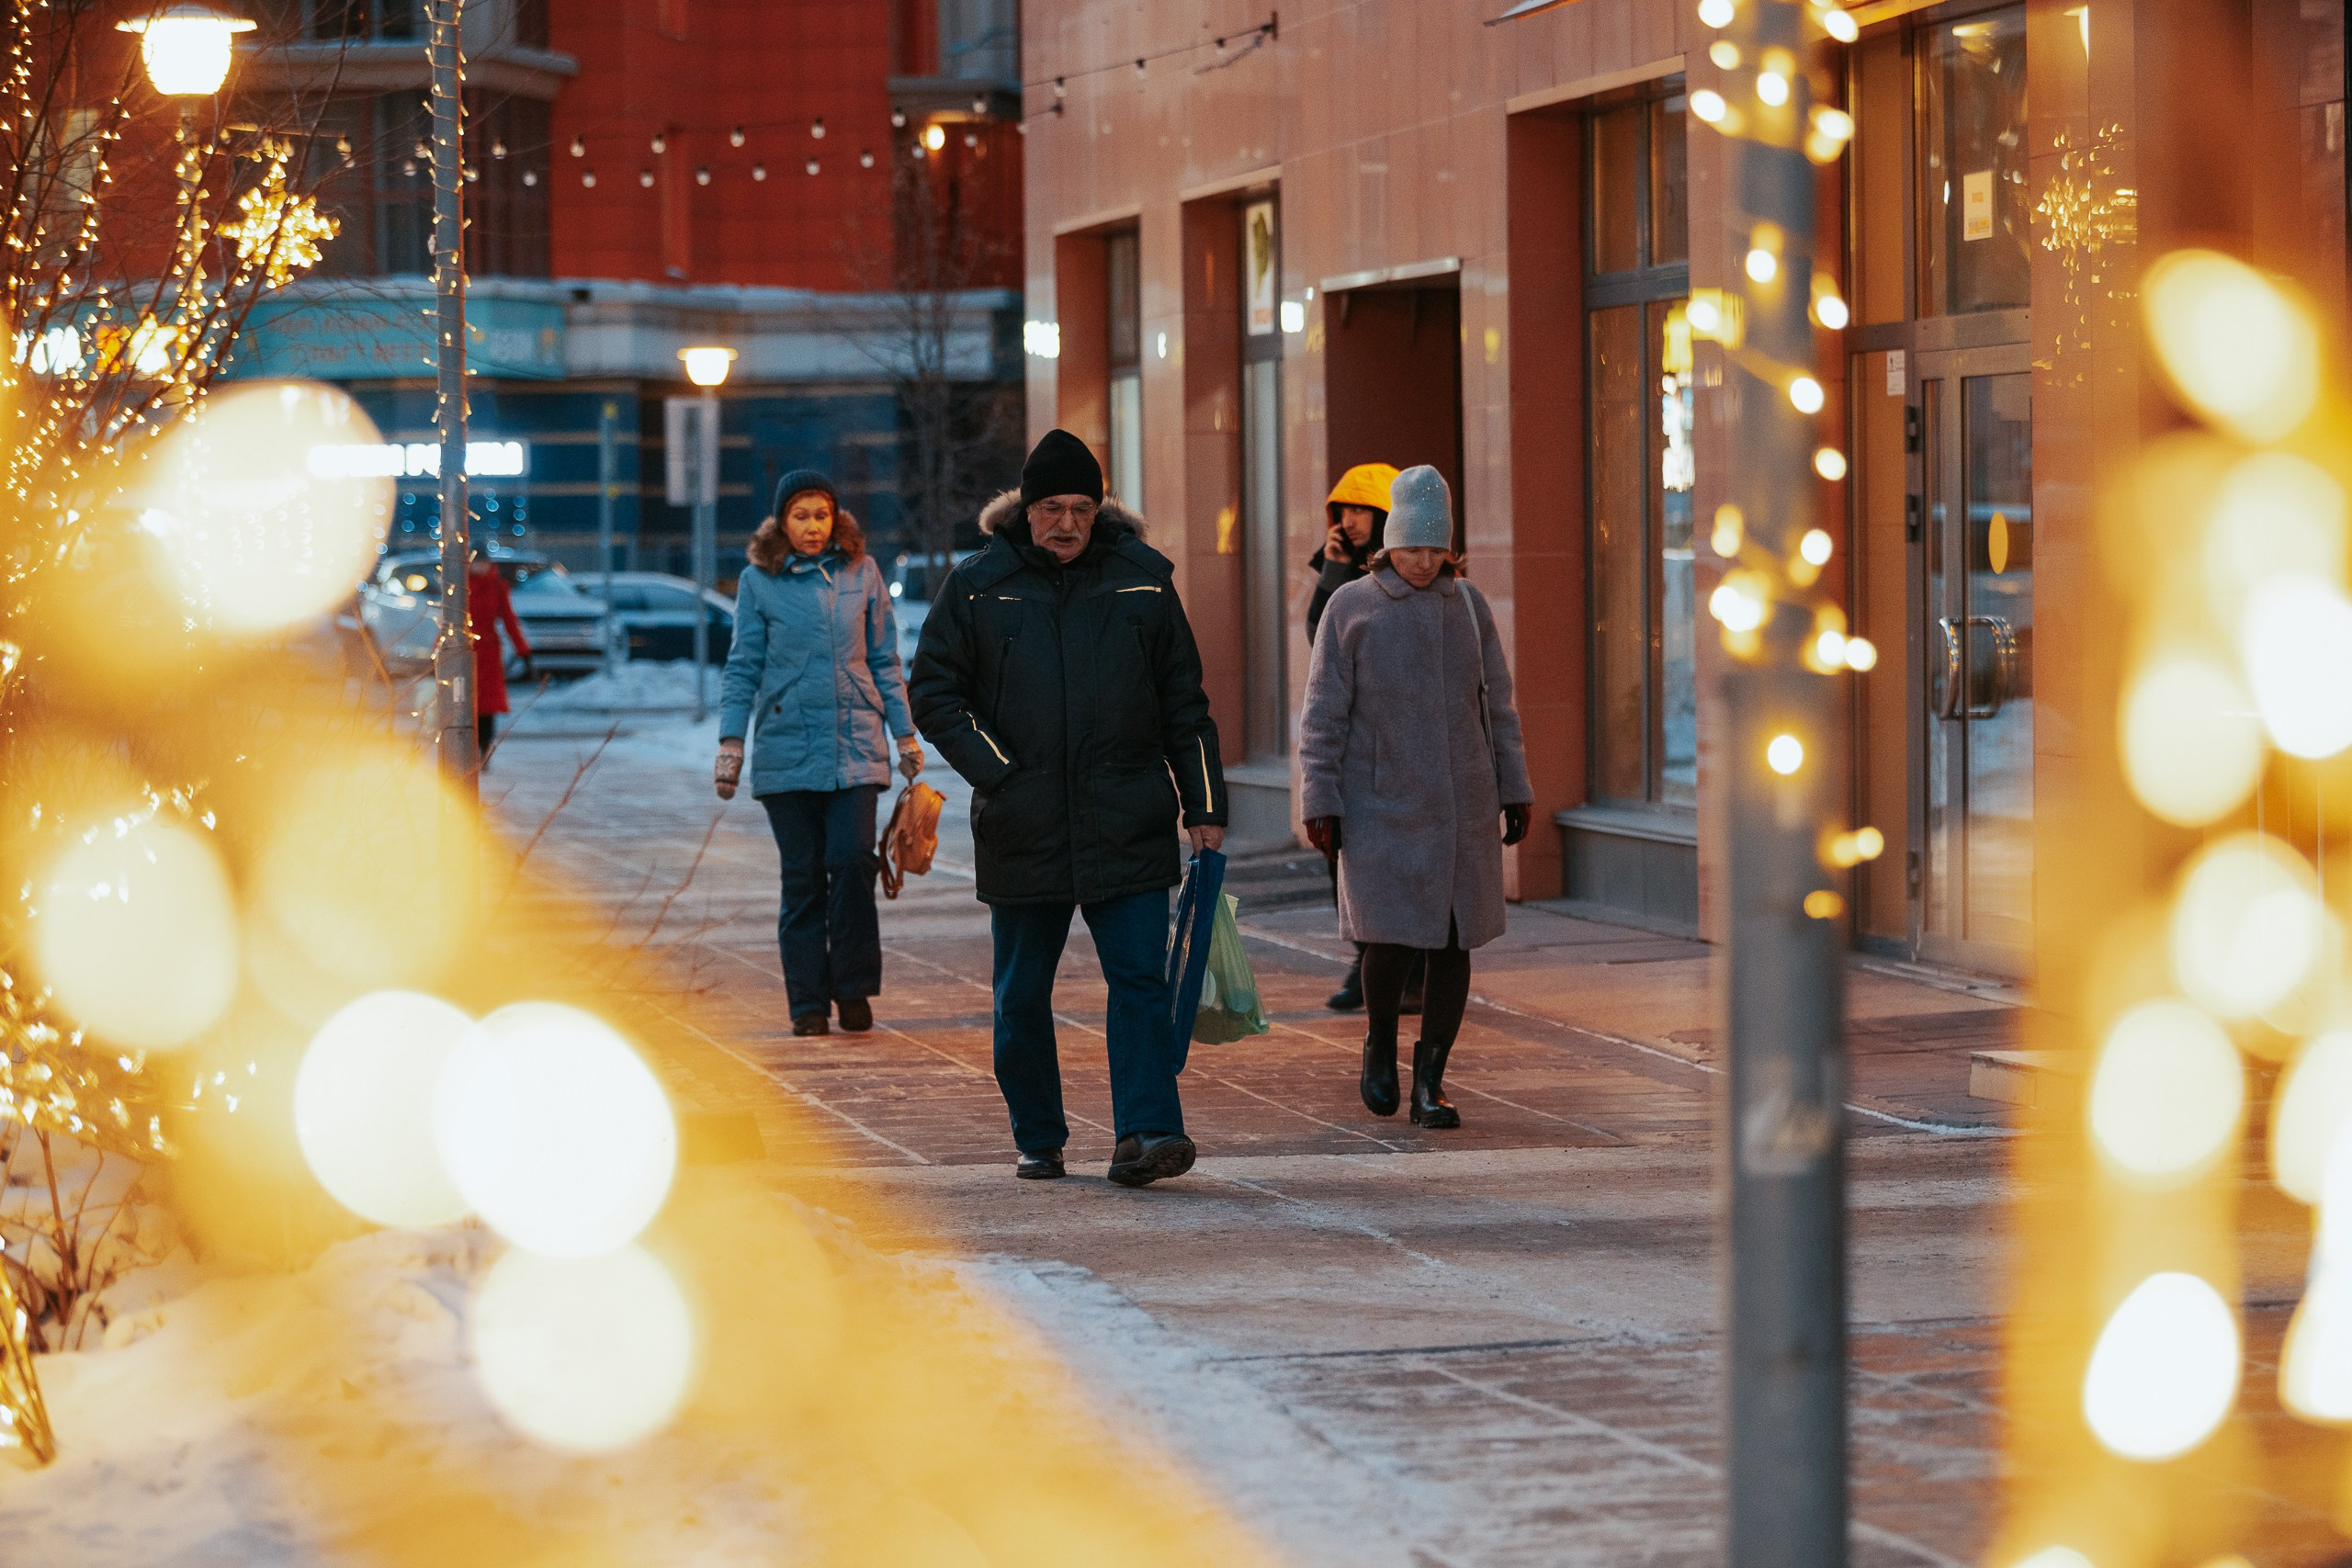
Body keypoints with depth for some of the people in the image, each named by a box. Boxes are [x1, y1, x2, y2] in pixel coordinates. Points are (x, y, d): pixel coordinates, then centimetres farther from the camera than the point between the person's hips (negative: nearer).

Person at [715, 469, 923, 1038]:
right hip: (787, 749, 0)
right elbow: (743, 668, 6)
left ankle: (854, 988, 2)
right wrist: (731, 741, -1)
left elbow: (884, 661, 13)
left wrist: (906, 734, 11)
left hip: (855, 745, 0)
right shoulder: (759, 582, 3)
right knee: (803, 877, 2)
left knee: (853, 860, -13)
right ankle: (809, 1001, 10)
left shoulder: (862, 573, 7)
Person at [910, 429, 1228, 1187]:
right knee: (1022, 994, 7)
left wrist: (1204, 808, 6)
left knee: (1141, 978, -10)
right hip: (1021, 832, 0)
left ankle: (1146, 1131, -15)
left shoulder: (1142, 580, 6)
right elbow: (934, 693, 4)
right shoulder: (978, 586, 2)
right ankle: (1037, 1139, 20)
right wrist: (998, 773, -8)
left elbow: (1185, 703, 10)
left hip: (1129, 831, 0)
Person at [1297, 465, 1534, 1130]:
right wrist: (1320, 802, -7)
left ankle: (1430, 1084, 7)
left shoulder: (1467, 605, 7)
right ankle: (1380, 1038, 20)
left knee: (1454, 942, -1)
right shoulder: (1351, 608, -2)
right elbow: (1324, 713, -2)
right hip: (1381, 807, -3)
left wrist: (1515, 791, 9)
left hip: (1461, 805, 3)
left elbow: (1497, 703, 13)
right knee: (1390, 940, -10)